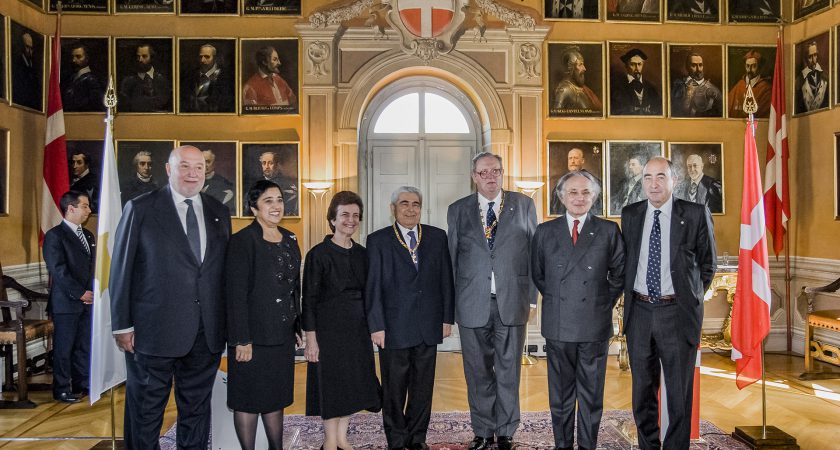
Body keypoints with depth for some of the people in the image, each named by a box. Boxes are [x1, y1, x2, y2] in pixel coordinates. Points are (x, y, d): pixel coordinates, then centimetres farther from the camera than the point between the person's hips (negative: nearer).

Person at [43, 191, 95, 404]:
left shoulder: (88, 235, 15)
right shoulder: (54, 235, -8)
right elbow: (58, 270, -14)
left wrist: (92, 292, 6)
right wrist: (79, 293, -14)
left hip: (88, 301, 7)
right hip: (66, 302, -7)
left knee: (84, 345, 11)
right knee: (64, 347, 2)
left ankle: (82, 384, 22)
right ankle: (62, 390, 13)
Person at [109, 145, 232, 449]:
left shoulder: (219, 213, 9)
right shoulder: (140, 208, -2)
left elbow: (225, 271, 9)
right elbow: (121, 269, -3)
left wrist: (226, 325, 6)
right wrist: (122, 325, -6)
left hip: (206, 334, 4)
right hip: (154, 331, -3)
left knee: (197, 409, 15)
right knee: (146, 411, 10)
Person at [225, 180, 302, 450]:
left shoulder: (290, 239, 9)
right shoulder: (242, 241, -11)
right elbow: (235, 294, -15)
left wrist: (297, 326, 12)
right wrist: (242, 340, -18)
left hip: (282, 334, 7)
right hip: (254, 334, -6)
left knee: (276, 396, 17)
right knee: (249, 399, 6)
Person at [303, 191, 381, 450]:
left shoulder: (362, 254, 7)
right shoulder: (319, 254, -9)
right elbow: (309, 299, -10)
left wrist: (371, 327, 10)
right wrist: (311, 338, -13)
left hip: (357, 329, 6)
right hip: (329, 328, -5)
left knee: (353, 384, 11)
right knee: (331, 383, 3)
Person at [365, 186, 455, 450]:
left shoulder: (437, 237, 6)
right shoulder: (378, 240, -1)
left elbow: (446, 280, 7)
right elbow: (372, 287, -4)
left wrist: (447, 318, 3)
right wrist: (376, 326, -8)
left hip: (429, 326, 2)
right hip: (394, 326, -2)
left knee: (423, 386, 12)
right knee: (394, 388, 8)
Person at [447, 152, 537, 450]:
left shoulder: (524, 205, 6)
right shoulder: (458, 211, 7)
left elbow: (534, 252, 5)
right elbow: (452, 258, 7)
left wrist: (531, 295, -1)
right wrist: (452, 302, 4)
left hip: (512, 302, 0)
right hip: (472, 303, 1)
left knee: (508, 372, 8)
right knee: (478, 372, 10)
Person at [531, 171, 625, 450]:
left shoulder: (608, 231, 2)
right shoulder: (545, 232, 4)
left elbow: (619, 273, 9)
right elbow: (537, 275, 12)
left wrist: (605, 303, 5)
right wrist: (555, 300, 8)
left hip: (595, 325, 0)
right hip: (558, 325, 1)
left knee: (591, 393, 10)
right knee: (560, 393, 11)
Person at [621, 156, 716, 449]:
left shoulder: (696, 214, -4)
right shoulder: (631, 214, 5)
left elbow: (707, 264, 6)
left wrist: (690, 298, 6)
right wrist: (631, 297, 12)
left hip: (677, 313, -3)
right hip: (639, 312, 3)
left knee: (679, 392, 8)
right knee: (642, 391, 15)